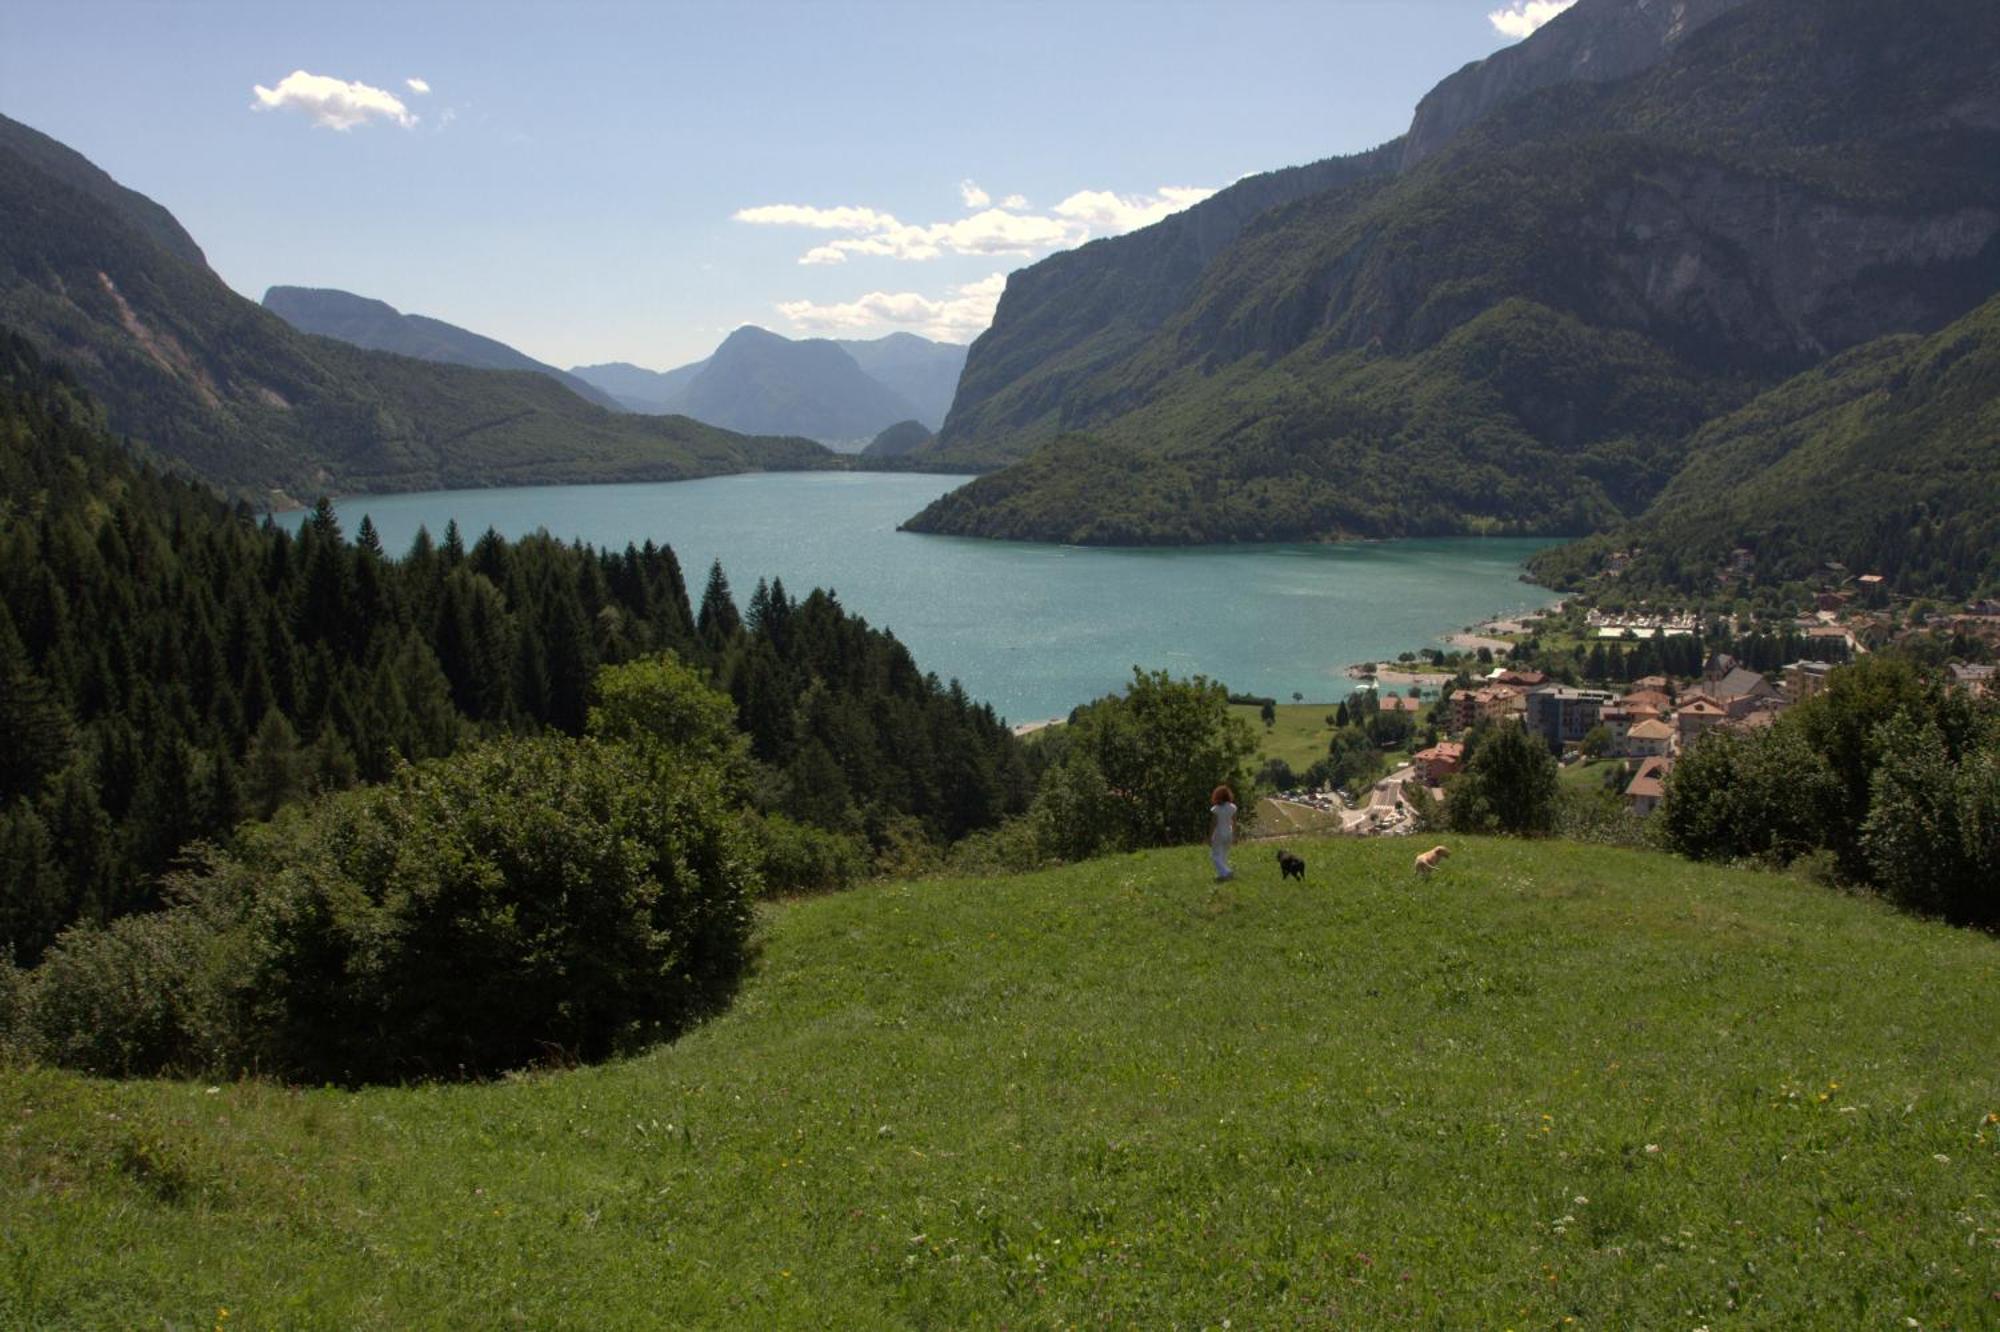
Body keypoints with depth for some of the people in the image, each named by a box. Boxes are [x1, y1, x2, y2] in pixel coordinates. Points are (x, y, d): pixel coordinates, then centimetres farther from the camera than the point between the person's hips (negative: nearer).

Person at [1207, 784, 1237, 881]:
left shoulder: (1215, 809, -17)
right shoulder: (1232, 807, -4)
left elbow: (1213, 824, -15)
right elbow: (1234, 822, 3)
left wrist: (1209, 837, -8)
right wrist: (1234, 834, 15)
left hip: (1218, 834, -5)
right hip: (1228, 833, 5)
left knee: (1215, 855, 3)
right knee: (1224, 855, 19)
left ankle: (1226, 873, -12)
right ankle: (1222, 874, 23)